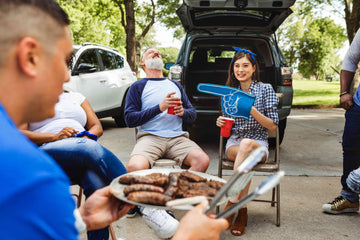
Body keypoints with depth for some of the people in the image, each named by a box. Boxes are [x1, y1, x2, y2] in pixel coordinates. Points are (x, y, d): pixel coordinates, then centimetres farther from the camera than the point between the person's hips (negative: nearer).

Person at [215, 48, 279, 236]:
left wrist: (253, 111, -19)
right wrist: (221, 123, -5)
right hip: (234, 143, 2)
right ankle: (242, 211, -32)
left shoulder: (265, 89, 2)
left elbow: (273, 126, -3)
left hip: (259, 144, -2)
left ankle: (232, 204, -34)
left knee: (246, 145, -39)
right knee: (246, 156, -36)